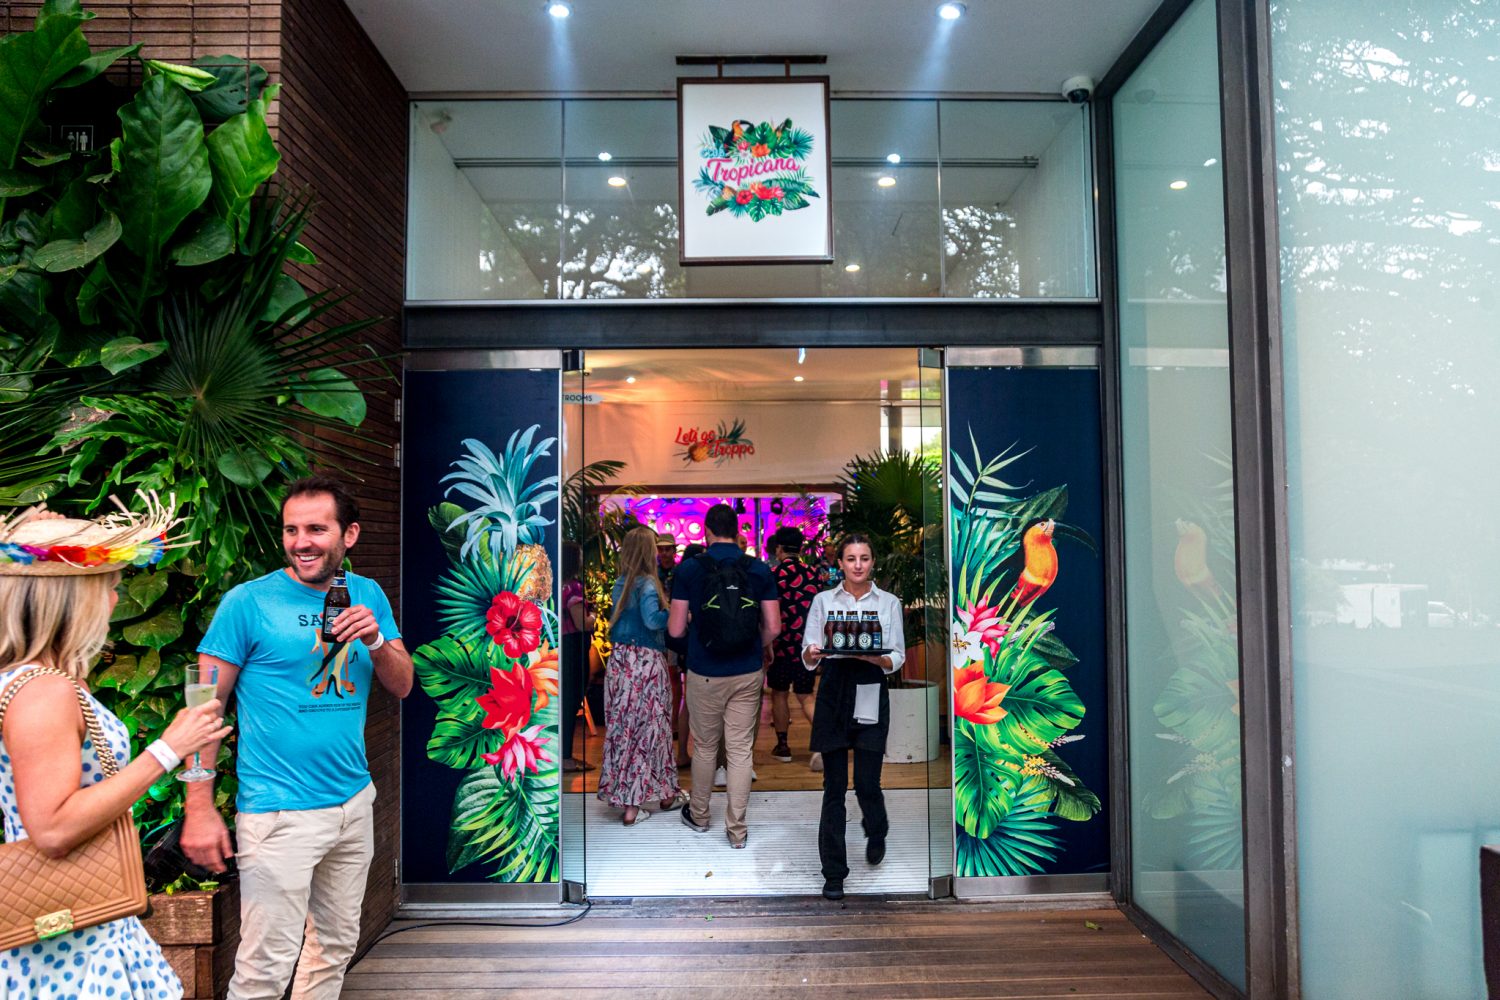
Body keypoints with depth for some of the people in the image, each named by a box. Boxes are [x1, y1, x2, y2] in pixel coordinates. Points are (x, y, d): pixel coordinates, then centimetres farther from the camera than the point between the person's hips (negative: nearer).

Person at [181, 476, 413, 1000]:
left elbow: (402, 686, 7)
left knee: (336, 945, 18)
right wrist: (199, 809, -13)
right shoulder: (248, 602, -9)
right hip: (279, 812, -5)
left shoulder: (368, 596, 5)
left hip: (355, 802, 5)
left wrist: (377, 640, -13)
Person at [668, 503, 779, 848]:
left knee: (704, 748, 17)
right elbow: (773, 627, -3)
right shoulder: (760, 570, -4)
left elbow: (676, 629, -7)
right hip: (747, 674, 1)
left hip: (705, 675, -1)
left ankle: (698, 816, 33)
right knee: (741, 751, 8)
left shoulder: (688, 570, -9)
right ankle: (736, 830, 14)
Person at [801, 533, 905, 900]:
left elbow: (897, 658, 4)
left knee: (867, 783, 1)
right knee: (834, 786, 2)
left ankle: (876, 833, 37)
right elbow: (807, 658, 4)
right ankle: (834, 873, 13)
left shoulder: (889, 603, 8)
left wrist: (872, 657, -16)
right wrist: (814, 653, -19)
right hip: (833, 694, 0)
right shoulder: (823, 600, 8)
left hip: (871, 695, 0)